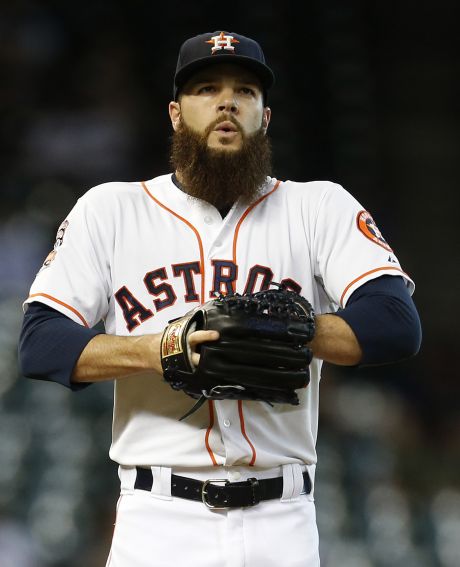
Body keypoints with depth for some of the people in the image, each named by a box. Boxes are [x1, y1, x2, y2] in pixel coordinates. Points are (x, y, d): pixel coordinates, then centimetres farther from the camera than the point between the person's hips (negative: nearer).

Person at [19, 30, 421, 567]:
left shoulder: (320, 209, 6)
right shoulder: (110, 210, 7)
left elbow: (397, 325, -7)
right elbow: (39, 344, -2)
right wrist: (157, 351, -19)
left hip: (280, 523, 1)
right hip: (159, 522, 0)